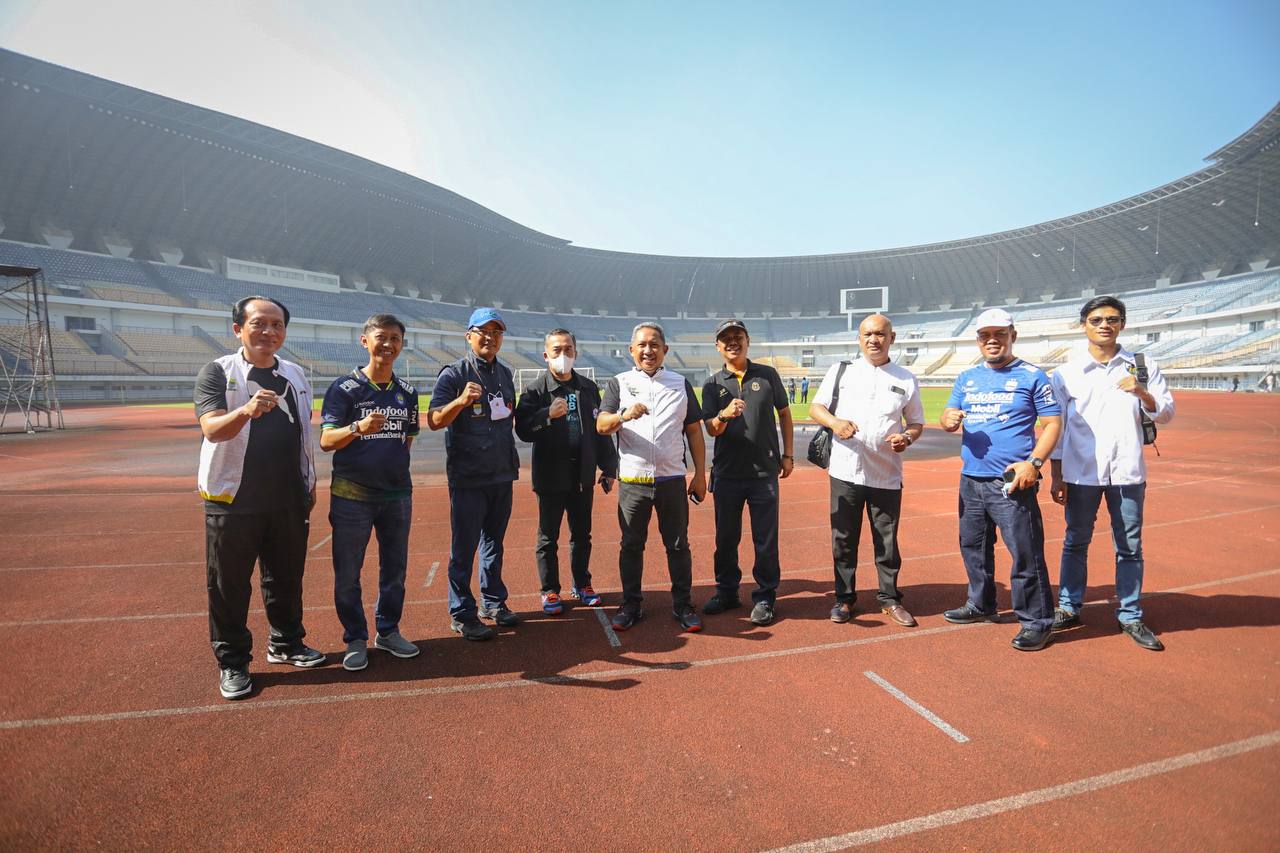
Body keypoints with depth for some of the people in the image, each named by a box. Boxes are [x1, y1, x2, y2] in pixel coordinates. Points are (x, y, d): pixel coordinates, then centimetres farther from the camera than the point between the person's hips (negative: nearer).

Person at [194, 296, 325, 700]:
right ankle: (232, 662, 20)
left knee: (287, 577, 15)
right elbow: (212, 429, -21)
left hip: (289, 500, 4)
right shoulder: (217, 372, -6)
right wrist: (246, 411, -41)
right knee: (229, 584, 5)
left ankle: (286, 643, 32)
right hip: (234, 500, -4)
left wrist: (310, 483, 14)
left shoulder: (295, 374, 10)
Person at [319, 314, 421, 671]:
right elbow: (326, 441, -13)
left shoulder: (407, 391, 8)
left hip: (397, 494, 4)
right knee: (347, 572, 4)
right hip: (352, 495, -4)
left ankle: (388, 631, 29)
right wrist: (358, 428, -31)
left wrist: (393, 465, 9)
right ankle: (355, 639, 21)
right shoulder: (344, 387, -6)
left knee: (395, 567, 12)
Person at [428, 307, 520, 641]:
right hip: (468, 478, -6)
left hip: (502, 475, 6)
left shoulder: (505, 374, 11)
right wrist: (461, 400, -37)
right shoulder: (453, 374, -9)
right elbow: (434, 421, -19)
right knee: (464, 545, 1)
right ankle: (462, 613, 12)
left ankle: (493, 602, 28)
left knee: (494, 541, 15)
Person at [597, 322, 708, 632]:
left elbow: (694, 431, 9)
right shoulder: (619, 383, 5)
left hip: (672, 479, 1)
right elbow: (601, 425, -8)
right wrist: (624, 415, -30)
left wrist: (700, 475, 4)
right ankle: (631, 604, 20)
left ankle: (682, 604, 18)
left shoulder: (681, 384, 9)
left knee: (678, 544, 6)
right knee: (631, 545, 8)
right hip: (632, 480, 0)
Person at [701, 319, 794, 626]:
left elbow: (784, 414, 12)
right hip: (726, 474, 1)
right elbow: (711, 430, -4)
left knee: (766, 540, 4)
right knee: (725, 537, 11)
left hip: (764, 473, -1)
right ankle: (726, 592, 26)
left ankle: (764, 598, 17)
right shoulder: (712, 385, 5)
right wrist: (724, 415, -26)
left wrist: (787, 455, 6)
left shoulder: (768, 375, 5)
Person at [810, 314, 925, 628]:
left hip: (887, 475, 1)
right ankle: (844, 598, 22)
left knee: (887, 541, 8)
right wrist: (834, 422, -18)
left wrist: (906, 438, -10)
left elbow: (917, 423, 14)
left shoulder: (906, 379, 9)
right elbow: (816, 407, 4)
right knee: (843, 539, 7)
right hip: (845, 472, 0)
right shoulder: (841, 371, 6)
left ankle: (889, 599, 25)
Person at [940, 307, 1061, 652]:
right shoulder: (967, 378, 13)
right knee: (974, 547, 17)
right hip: (971, 481, 6)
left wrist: (1034, 462, -18)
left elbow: (1053, 423, -5)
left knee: (1025, 554, -5)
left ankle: (1037, 621, 8)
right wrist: (950, 420, -14)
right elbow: (948, 415, 11)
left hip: (1011, 483, -6)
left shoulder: (1032, 376, -3)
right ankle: (980, 605, 34)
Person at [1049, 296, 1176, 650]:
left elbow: (1166, 415, 5)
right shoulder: (1066, 373, 1)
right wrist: (1056, 476, 0)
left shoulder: (1143, 367, 4)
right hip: (1080, 473, -1)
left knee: (1130, 548, 8)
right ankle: (1069, 608, 22)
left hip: (1127, 473, 1)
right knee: (1075, 543, 9)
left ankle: (1131, 617, 21)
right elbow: (1057, 427, 2)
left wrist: (1142, 393, -16)